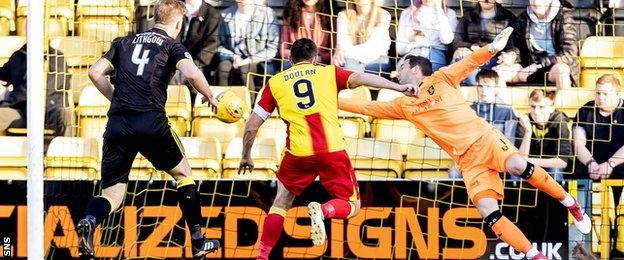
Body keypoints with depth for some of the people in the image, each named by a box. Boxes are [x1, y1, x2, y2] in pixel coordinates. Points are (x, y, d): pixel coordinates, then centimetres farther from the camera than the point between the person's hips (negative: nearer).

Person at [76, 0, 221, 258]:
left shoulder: (125, 42, 21)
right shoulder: (172, 46, 9)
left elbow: (95, 72, 14)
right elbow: (192, 73, -10)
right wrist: (210, 97, 7)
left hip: (117, 124, 3)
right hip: (151, 120, -3)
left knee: (112, 193, 5)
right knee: (183, 173, 22)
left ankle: (89, 221, -30)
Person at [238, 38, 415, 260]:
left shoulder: (275, 82, 16)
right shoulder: (329, 73, 14)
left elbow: (252, 126, 15)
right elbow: (362, 78, -2)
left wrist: (246, 157, 28)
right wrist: (400, 88, -7)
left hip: (298, 152, 1)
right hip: (332, 150, -1)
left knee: (281, 203, 24)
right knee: (351, 206, 13)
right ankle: (323, 211, -20)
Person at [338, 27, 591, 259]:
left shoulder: (441, 79, 10)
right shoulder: (403, 105, 19)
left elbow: (470, 62, 0)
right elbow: (367, 107, 23)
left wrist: (492, 47, -18)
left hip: (484, 138, -3)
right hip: (467, 161, 3)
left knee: (518, 166, -32)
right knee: (489, 213, -17)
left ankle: (570, 204, -13)